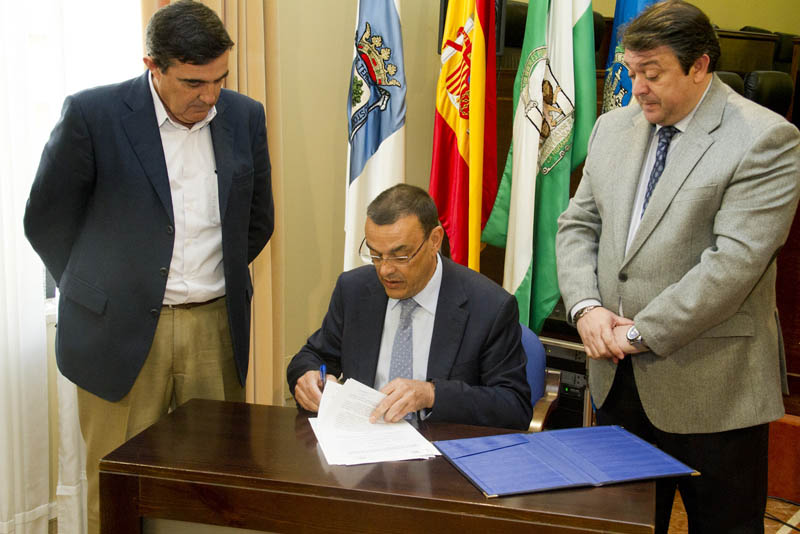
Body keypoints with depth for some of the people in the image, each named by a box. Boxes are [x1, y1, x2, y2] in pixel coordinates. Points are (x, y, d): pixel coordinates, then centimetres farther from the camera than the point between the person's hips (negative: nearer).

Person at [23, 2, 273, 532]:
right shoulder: (92, 114, -8)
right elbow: (46, 220, 1)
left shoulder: (245, 117, 4)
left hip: (219, 328, 3)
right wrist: (102, 290, 7)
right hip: (122, 331, -3)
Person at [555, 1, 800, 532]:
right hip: (618, 377, 6)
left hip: (711, 389, -5)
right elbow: (578, 225, 11)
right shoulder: (613, 128, 10)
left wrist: (640, 333, -18)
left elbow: (734, 260, -20)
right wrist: (586, 307, -7)